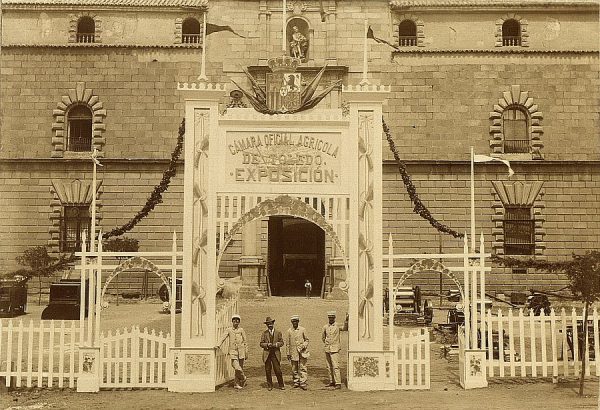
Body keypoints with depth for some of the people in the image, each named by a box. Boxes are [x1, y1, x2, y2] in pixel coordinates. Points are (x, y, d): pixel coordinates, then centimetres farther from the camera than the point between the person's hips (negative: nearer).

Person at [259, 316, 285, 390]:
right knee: (268, 370, 4)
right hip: (267, 354, 1)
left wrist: (276, 344, -12)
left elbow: (281, 342, 7)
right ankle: (269, 385, 15)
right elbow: (261, 343, 6)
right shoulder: (264, 333, 8)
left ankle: (281, 385, 8)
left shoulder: (278, 333, 8)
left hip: (276, 354, -1)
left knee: (278, 370, -4)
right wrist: (267, 345, -12)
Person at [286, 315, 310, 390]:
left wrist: (304, 345, -10)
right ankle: (296, 382, 20)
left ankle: (303, 383, -1)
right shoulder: (289, 331, 3)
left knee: (302, 367, -5)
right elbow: (288, 343, 8)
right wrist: (288, 353, 7)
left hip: (302, 352, -1)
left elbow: (306, 340, 10)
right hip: (293, 352, 1)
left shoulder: (302, 329, 1)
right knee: (294, 369, 7)